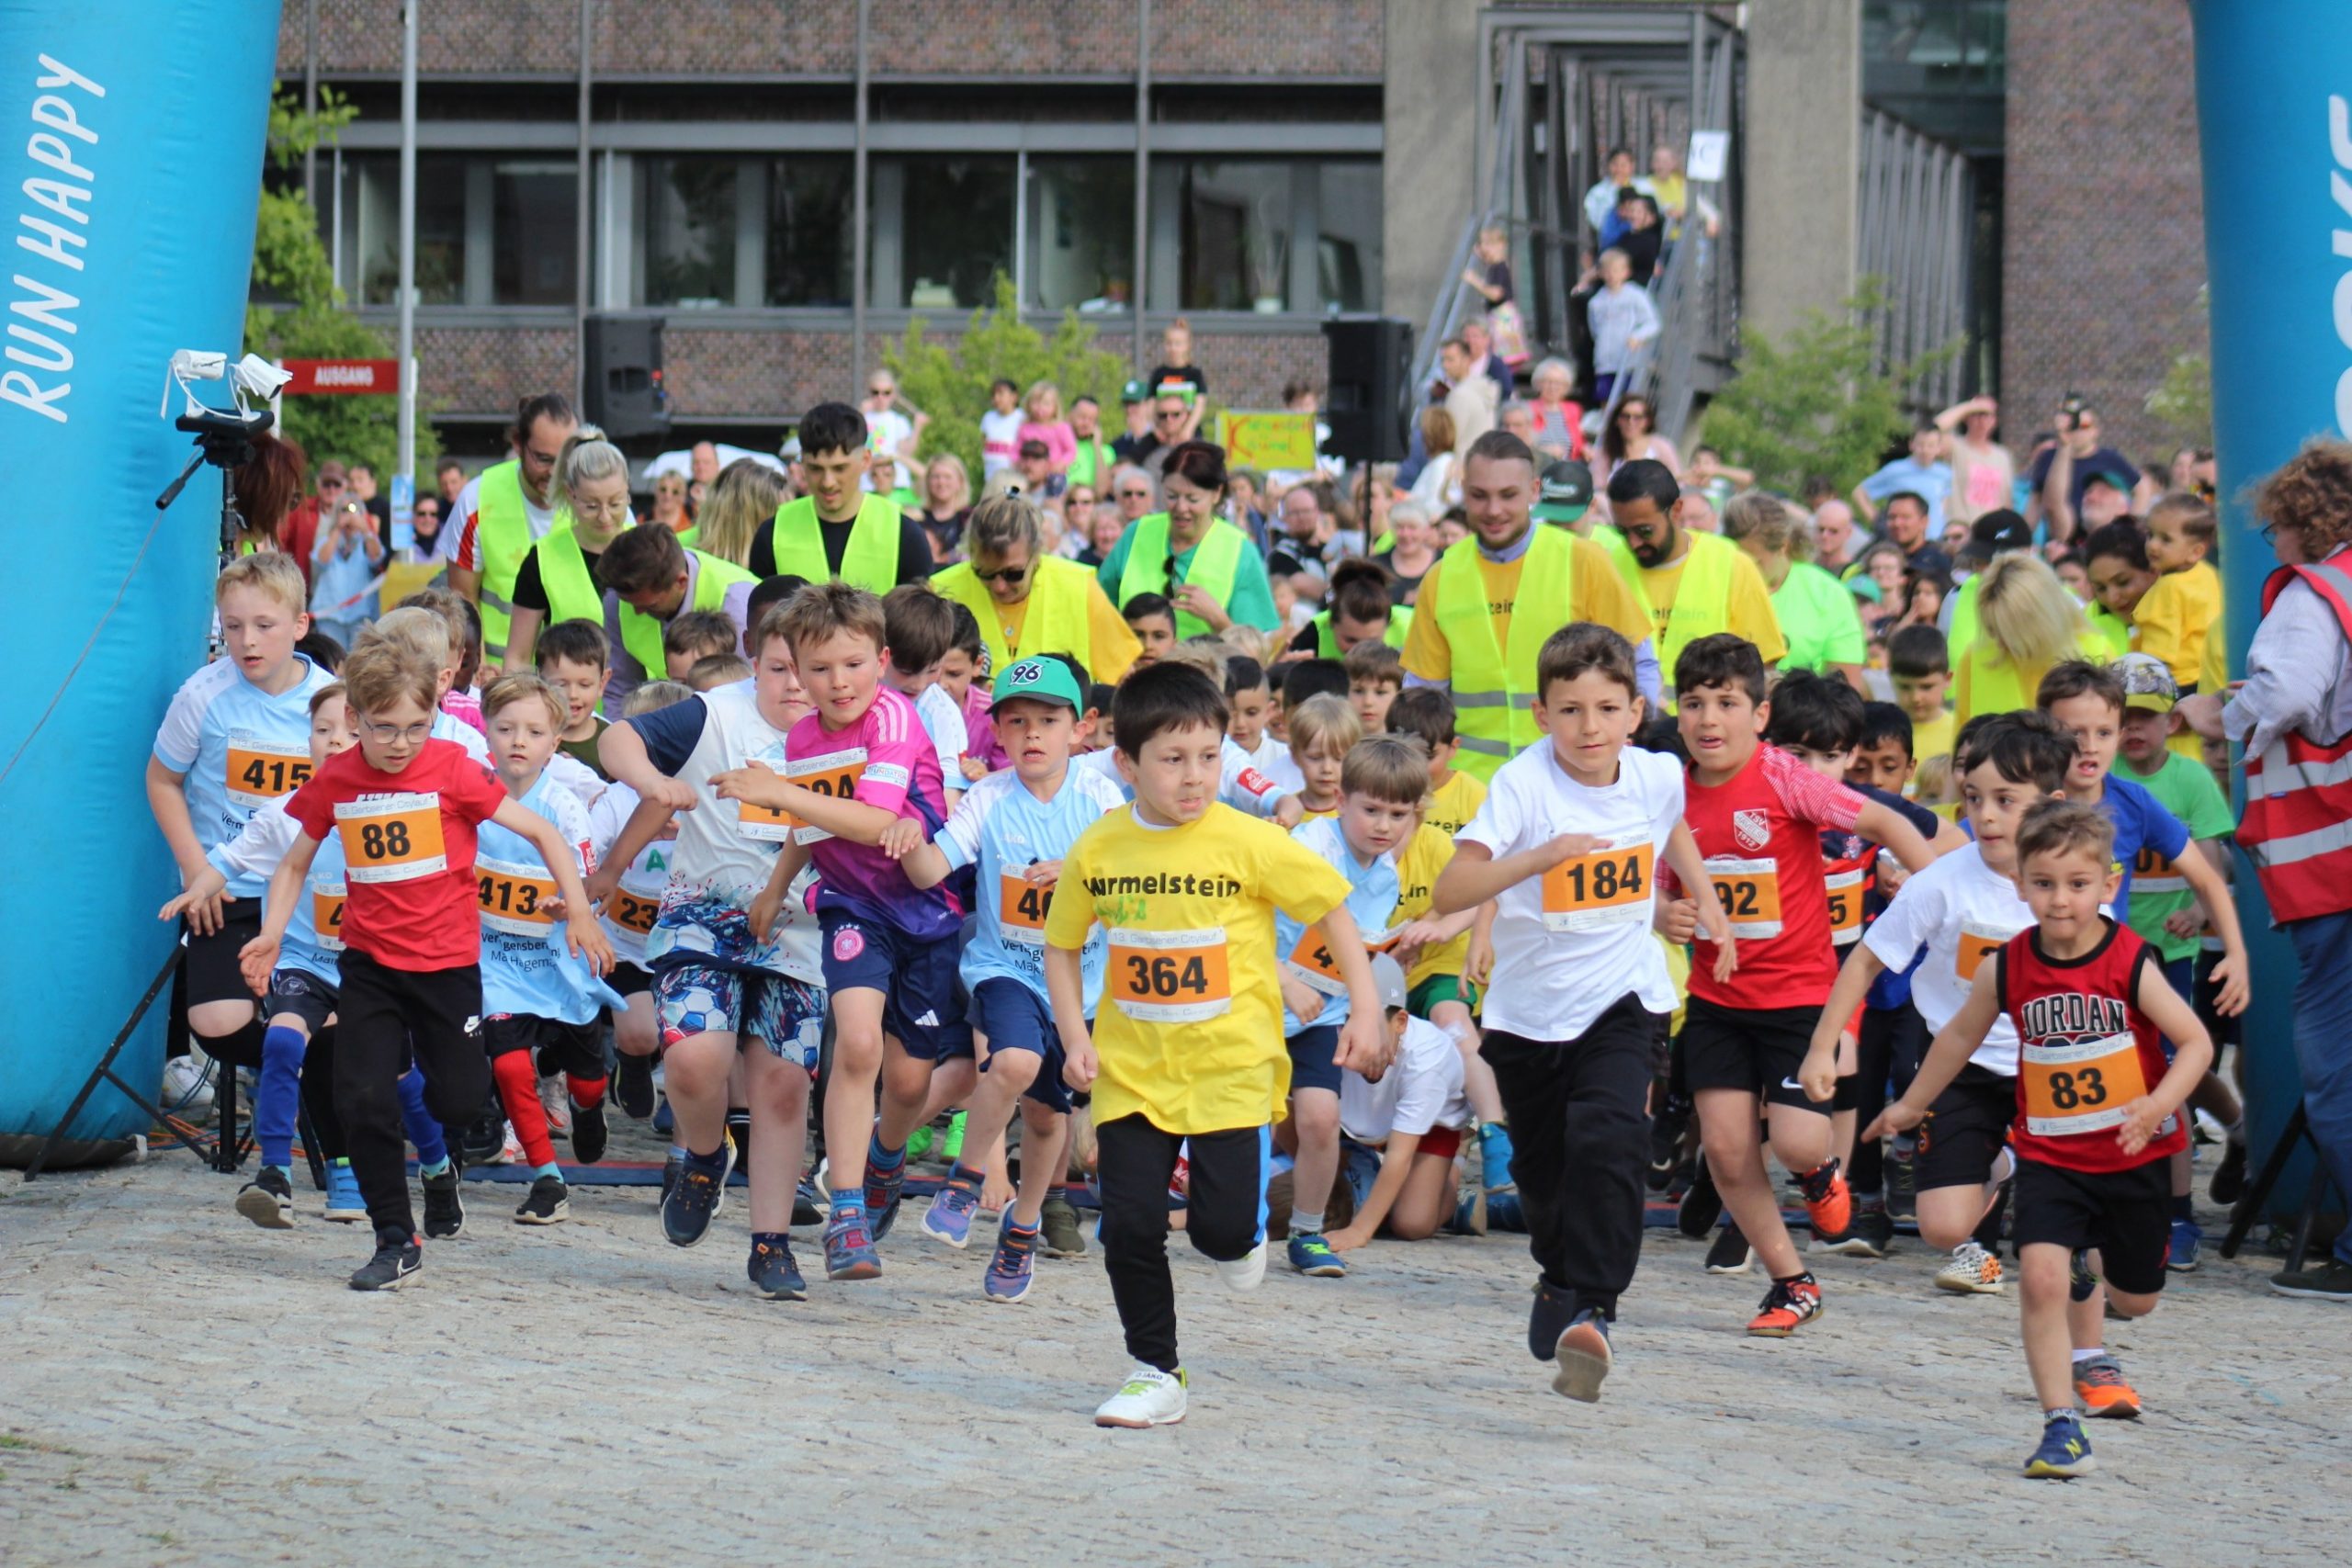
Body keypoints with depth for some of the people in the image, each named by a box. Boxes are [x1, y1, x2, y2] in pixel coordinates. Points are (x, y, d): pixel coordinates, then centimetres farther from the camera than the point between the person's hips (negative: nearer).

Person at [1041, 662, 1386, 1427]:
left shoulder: (1252, 844, -9)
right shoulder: (1099, 849, -1)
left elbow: (1331, 909, 0)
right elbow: (1062, 946, 12)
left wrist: (1365, 1010, -6)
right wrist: (1075, 1038, 0)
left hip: (1232, 1067, -2)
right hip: (1132, 1070, 2)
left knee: (1223, 1222, -10)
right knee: (1129, 1226, -3)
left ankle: (1236, 1240, 28)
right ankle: (1155, 1372, 12)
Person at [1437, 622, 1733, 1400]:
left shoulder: (1657, 777, -6)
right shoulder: (1524, 784, -19)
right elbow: (1450, 891, -30)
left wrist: (1706, 903, 21)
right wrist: (1541, 855, -41)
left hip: (1619, 1000, 0)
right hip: (1528, 1008, 0)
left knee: (1607, 1140, -24)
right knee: (1540, 1164, 16)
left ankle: (1591, 1308, -25)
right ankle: (1559, 1277, 45)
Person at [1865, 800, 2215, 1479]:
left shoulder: (2130, 964, -16)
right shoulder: (2006, 969, -8)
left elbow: (2195, 1041, -14)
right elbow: (1960, 1035, 10)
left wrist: (2160, 1103, -32)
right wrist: (1911, 1105, 22)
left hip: (2132, 1155, -1)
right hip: (2049, 1156, 1)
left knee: (2135, 1301, 15)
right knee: (2040, 1278, -20)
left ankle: (2093, 1264, 52)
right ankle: (2061, 1426, -14)